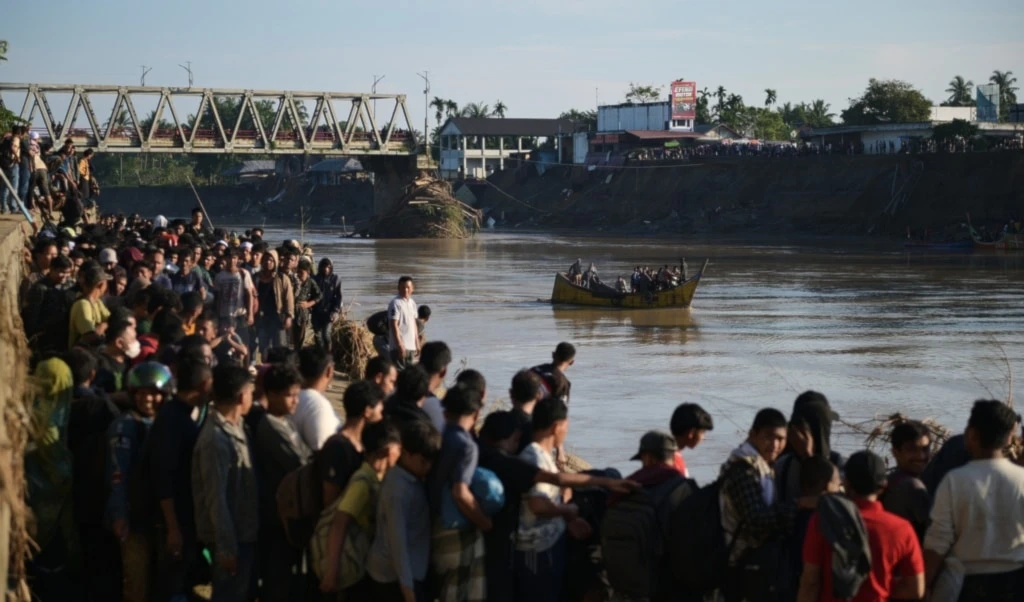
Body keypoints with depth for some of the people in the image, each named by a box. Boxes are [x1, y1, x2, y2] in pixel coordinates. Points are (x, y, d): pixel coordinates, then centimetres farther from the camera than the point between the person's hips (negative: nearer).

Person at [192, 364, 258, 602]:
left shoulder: (236, 427, 6)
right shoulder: (216, 439, -22)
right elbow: (216, 498, -22)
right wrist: (226, 547, -21)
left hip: (245, 532, 9)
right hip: (230, 537, -9)